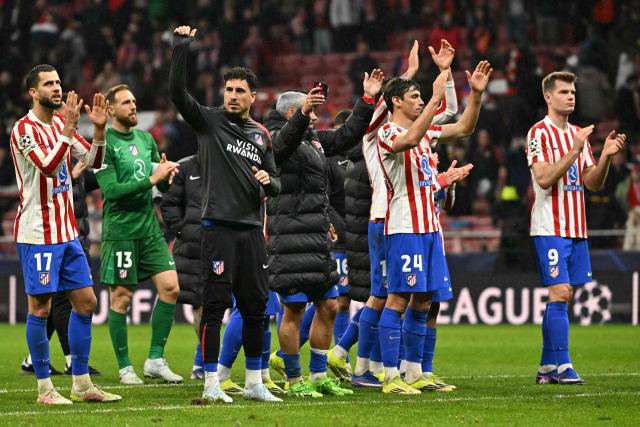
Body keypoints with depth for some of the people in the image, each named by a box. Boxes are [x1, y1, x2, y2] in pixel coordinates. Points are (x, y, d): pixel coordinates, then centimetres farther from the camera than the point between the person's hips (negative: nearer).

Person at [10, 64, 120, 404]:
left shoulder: (61, 124, 13)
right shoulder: (24, 129, -11)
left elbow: (93, 161, 13)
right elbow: (47, 166, -24)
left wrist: (99, 128, -2)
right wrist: (68, 129, -29)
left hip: (66, 232, 8)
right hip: (37, 233, -8)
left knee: (85, 302, 7)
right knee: (40, 308, -3)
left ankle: (82, 384, 13)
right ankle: (44, 388, 3)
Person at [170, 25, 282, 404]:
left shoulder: (262, 135, 15)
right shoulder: (209, 121, 2)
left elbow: (276, 184, 20)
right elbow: (177, 91, -13)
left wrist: (268, 181, -4)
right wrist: (182, 46, -20)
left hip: (252, 229, 5)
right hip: (219, 227, -5)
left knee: (256, 307, 8)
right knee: (215, 305, -6)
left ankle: (254, 383, 17)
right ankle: (211, 384, -2)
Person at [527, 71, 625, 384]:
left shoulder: (578, 134, 16)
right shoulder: (540, 133, -6)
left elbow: (593, 183, 14)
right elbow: (544, 178, -18)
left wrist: (606, 156, -2)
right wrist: (575, 151, -21)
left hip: (576, 227, 7)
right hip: (550, 227, -7)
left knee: (562, 296, 6)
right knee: (560, 293, -13)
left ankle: (547, 367, 9)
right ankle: (561, 366, -13)